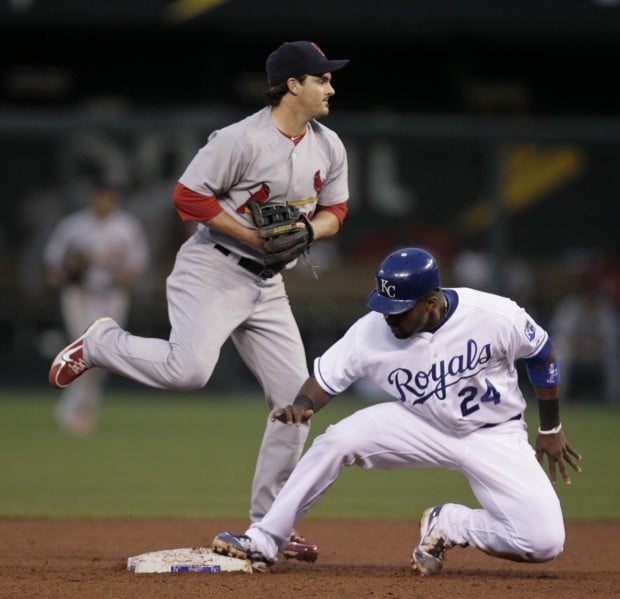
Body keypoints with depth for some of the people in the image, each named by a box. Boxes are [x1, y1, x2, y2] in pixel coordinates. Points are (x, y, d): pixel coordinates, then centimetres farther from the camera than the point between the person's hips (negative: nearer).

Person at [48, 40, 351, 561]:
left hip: (266, 283, 7)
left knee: (295, 398, 2)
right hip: (213, 270, -7)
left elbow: (334, 211, 15)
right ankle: (100, 344, 1)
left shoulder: (329, 148, 5)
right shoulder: (242, 140, -17)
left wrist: (306, 230, -8)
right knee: (188, 369, -29)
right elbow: (189, 197, -17)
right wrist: (255, 236, -20)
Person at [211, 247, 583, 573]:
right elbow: (326, 379, -8)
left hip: (494, 436, -2)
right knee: (335, 441, -22)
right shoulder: (372, 331, -20)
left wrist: (551, 430, 2)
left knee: (545, 543, -21)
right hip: (422, 427, 2)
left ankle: (449, 525, 4)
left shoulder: (496, 317, -25)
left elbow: (542, 354, -6)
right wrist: (302, 407, -32)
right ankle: (264, 543, -10)